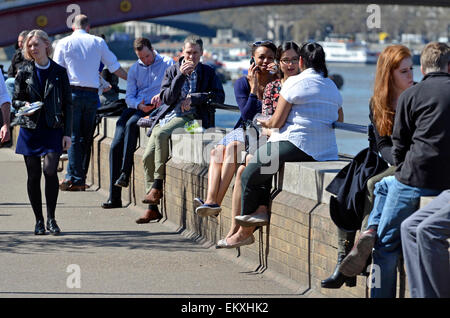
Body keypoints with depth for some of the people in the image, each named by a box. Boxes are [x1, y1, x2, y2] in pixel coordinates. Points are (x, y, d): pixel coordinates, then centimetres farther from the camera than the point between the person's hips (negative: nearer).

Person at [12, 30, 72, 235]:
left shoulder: (59, 72, 4)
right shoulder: (24, 73, 6)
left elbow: (68, 104, 6)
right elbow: (15, 100, 12)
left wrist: (67, 133, 0)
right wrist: (25, 105, -12)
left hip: (53, 129, -1)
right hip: (30, 129, 1)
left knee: (50, 170, -16)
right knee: (34, 175, 1)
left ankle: (51, 218, -4)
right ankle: (39, 220, 12)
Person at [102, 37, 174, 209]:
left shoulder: (167, 63, 5)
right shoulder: (134, 69, 19)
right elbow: (129, 96, 12)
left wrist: (161, 95, -24)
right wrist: (139, 105, -10)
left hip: (155, 108, -4)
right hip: (135, 107, 4)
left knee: (131, 123, -35)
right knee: (116, 146, -13)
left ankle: (124, 174, -33)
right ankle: (114, 196, -13)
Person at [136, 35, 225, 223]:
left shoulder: (208, 73, 11)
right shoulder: (172, 71, 15)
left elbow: (219, 96, -1)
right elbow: (166, 98, 2)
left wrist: (193, 98, -9)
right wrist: (181, 75, -9)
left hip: (190, 117, -4)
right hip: (169, 116, 4)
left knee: (160, 134, -33)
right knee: (148, 157, -14)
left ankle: (157, 186, -27)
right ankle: (152, 208, -10)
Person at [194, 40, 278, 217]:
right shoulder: (242, 83, 7)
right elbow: (247, 115, -4)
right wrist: (254, 87, -10)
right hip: (245, 129, 4)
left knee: (233, 147, -32)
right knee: (217, 151, -28)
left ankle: (215, 202, -37)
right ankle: (211, 201, -43)